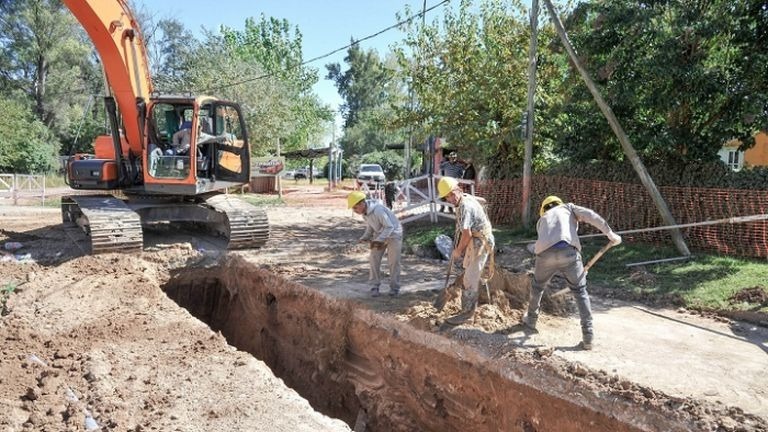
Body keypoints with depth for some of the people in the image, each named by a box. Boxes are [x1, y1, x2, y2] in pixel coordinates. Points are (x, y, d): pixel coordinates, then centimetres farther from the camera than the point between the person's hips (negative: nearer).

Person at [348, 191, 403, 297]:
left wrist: (379, 240, -36)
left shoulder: (378, 210, -34)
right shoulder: (364, 211, -8)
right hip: (379, 234, 7)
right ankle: (375, 286, 7)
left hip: (393, 234, -7)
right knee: (374, 259, -3)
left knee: (393, 261, -2)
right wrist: (366, 237, -9)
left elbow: (390, 227, -29)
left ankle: (394, 287, 12)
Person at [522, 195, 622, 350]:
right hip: (568, 251, -2)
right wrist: (611, 234, 12)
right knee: (580, 292, 14)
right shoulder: (568, 207, 30)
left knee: (538, 286, 29)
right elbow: (590, 215, 11)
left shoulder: (542, 220, 37)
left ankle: (531, 320, 46)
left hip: (546, 254, 2)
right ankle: (588, 337, 8)